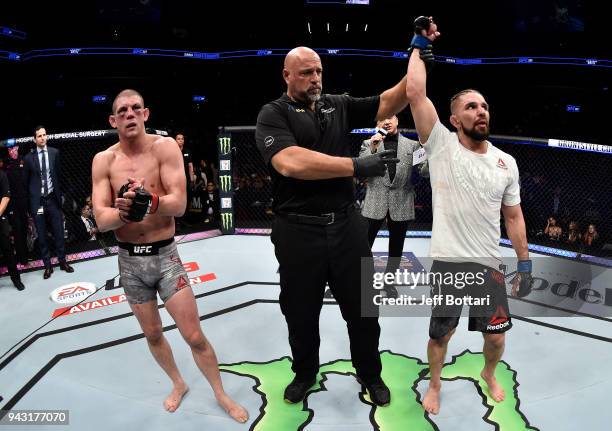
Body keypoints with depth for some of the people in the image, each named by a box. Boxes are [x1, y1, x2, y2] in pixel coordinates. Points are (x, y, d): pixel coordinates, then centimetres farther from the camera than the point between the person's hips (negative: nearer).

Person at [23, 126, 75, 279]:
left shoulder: (54, 153, 2)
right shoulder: (29, 158, -1)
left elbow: (58, 174, 7)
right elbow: (25, 181, 5)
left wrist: (59, 194, 6)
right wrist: (30, 202, 3)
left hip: (53, 199, 1)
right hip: (37, 201, -1)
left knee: (58, 232, 6)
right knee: (42, 235, 6)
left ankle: (62, 261, 18)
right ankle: (47, 265, 15)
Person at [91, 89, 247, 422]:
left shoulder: (164, 147, -11)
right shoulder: (104, 160, -4)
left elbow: (179, 205, -19)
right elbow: (101, 220, -12)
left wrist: (148, 202, -39)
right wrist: (124, 211, -33)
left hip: (164, 256, -3)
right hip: (129, 261, 3)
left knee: (195, 336, 1)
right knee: (152, 335, 18)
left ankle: (221, 394, 25)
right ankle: (178, 383, 44)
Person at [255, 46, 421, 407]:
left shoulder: (340, 105, 9)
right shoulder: (273, 114, -5)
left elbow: (389, 104, 0)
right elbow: (290, 162, -23)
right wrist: (358, 166, -23)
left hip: (347, 225, 3)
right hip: (298, 231, -3)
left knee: (363, 309, 15)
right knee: (301, 313, 16)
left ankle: (370, 374, 39)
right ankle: (305, 373, 42)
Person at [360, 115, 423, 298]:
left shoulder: (412, 145, 7)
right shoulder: (369, 144, 6)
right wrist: (373, 148, -15)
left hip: (401, 204, 1)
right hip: (375, 202, -1)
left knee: (396, 247, 12)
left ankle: (389, 280, 29)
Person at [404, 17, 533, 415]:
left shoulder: (506, 163, 4)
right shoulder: (441, 145, -8)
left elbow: (513, 216, 9)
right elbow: (415, 92, -17)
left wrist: (525, 264, 8)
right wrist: (420, 45, -8)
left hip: (489, 264, 3)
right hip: (447, 262, -3)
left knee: (496, 335, 14)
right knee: (440, 334, 10)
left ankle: (489, 374, 47)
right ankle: (435, 384, 38)